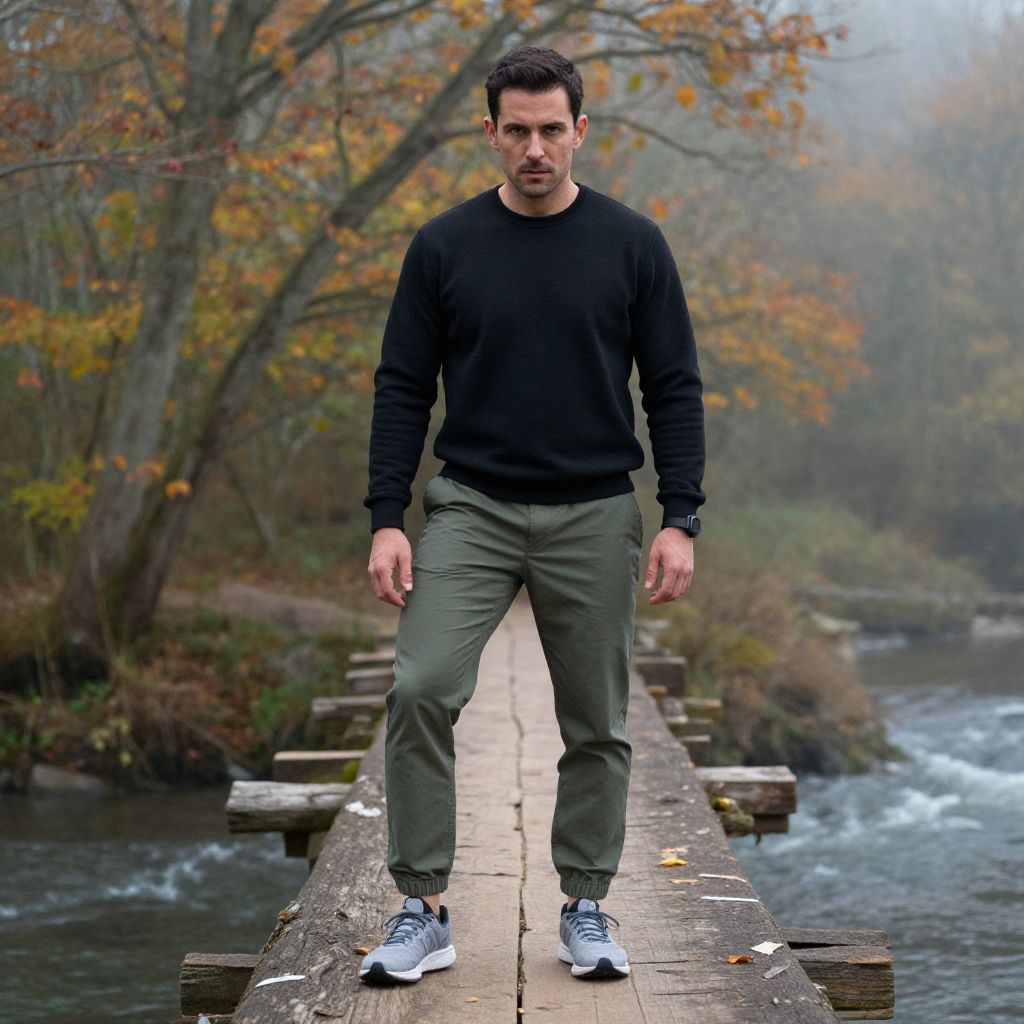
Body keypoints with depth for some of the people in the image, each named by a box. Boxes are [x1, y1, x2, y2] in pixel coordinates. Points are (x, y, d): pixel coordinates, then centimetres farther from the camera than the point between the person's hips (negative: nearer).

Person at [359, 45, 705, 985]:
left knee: (596, 726, 7)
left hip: (593, 518, 0)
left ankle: (586, 909, 23)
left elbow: (675, 389, 0)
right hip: (472, 509, 0)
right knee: (422, 690, -16)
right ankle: (425, 911, -6)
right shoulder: (445, 247, 0)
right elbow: (403, 389, 2)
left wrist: (680, 520, -8)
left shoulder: (631, 245, -1)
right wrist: (387, 520, -6)